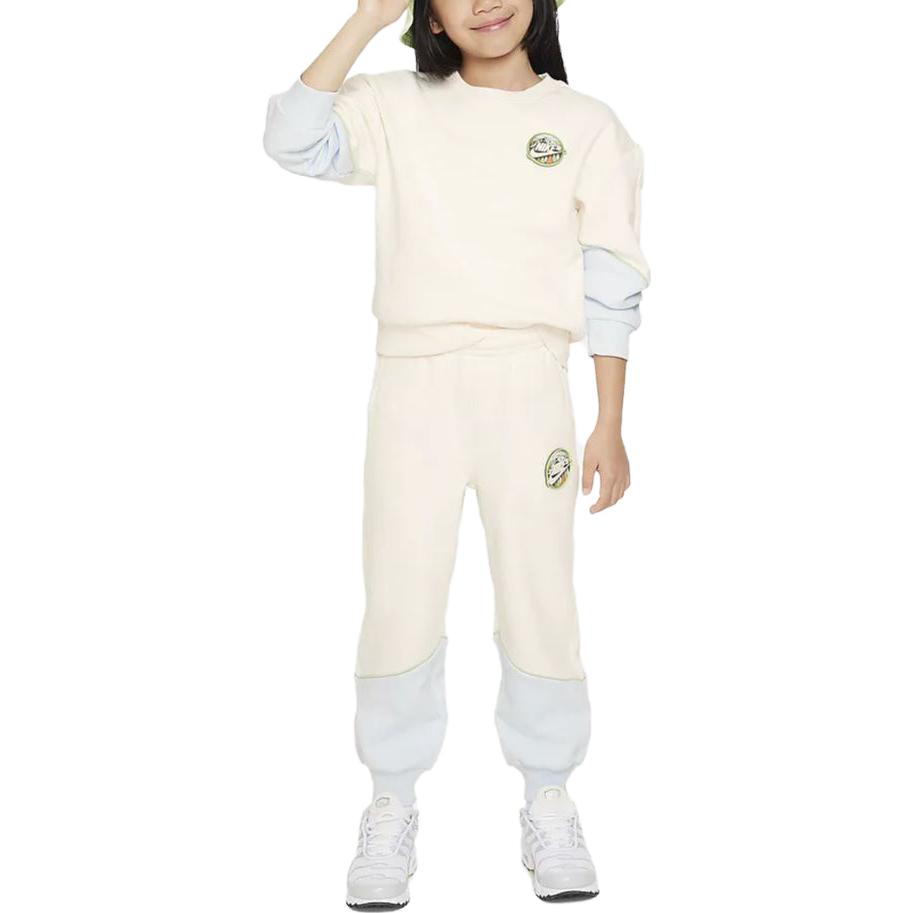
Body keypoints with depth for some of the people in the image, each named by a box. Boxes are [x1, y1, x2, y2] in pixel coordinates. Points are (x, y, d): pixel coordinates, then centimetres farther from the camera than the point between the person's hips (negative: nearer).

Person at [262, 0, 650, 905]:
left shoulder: (587, 125, 6)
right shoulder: (396, 108, 7)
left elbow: (611, 287, 5)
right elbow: (294, 140, -11)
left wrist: (609, 424, 3)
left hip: (528, 390, 0)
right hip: (414, 387, 0)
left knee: (539, 602, 5)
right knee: (400, 603, 3)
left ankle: (548, 807, 24)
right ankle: (392, 809, 21)